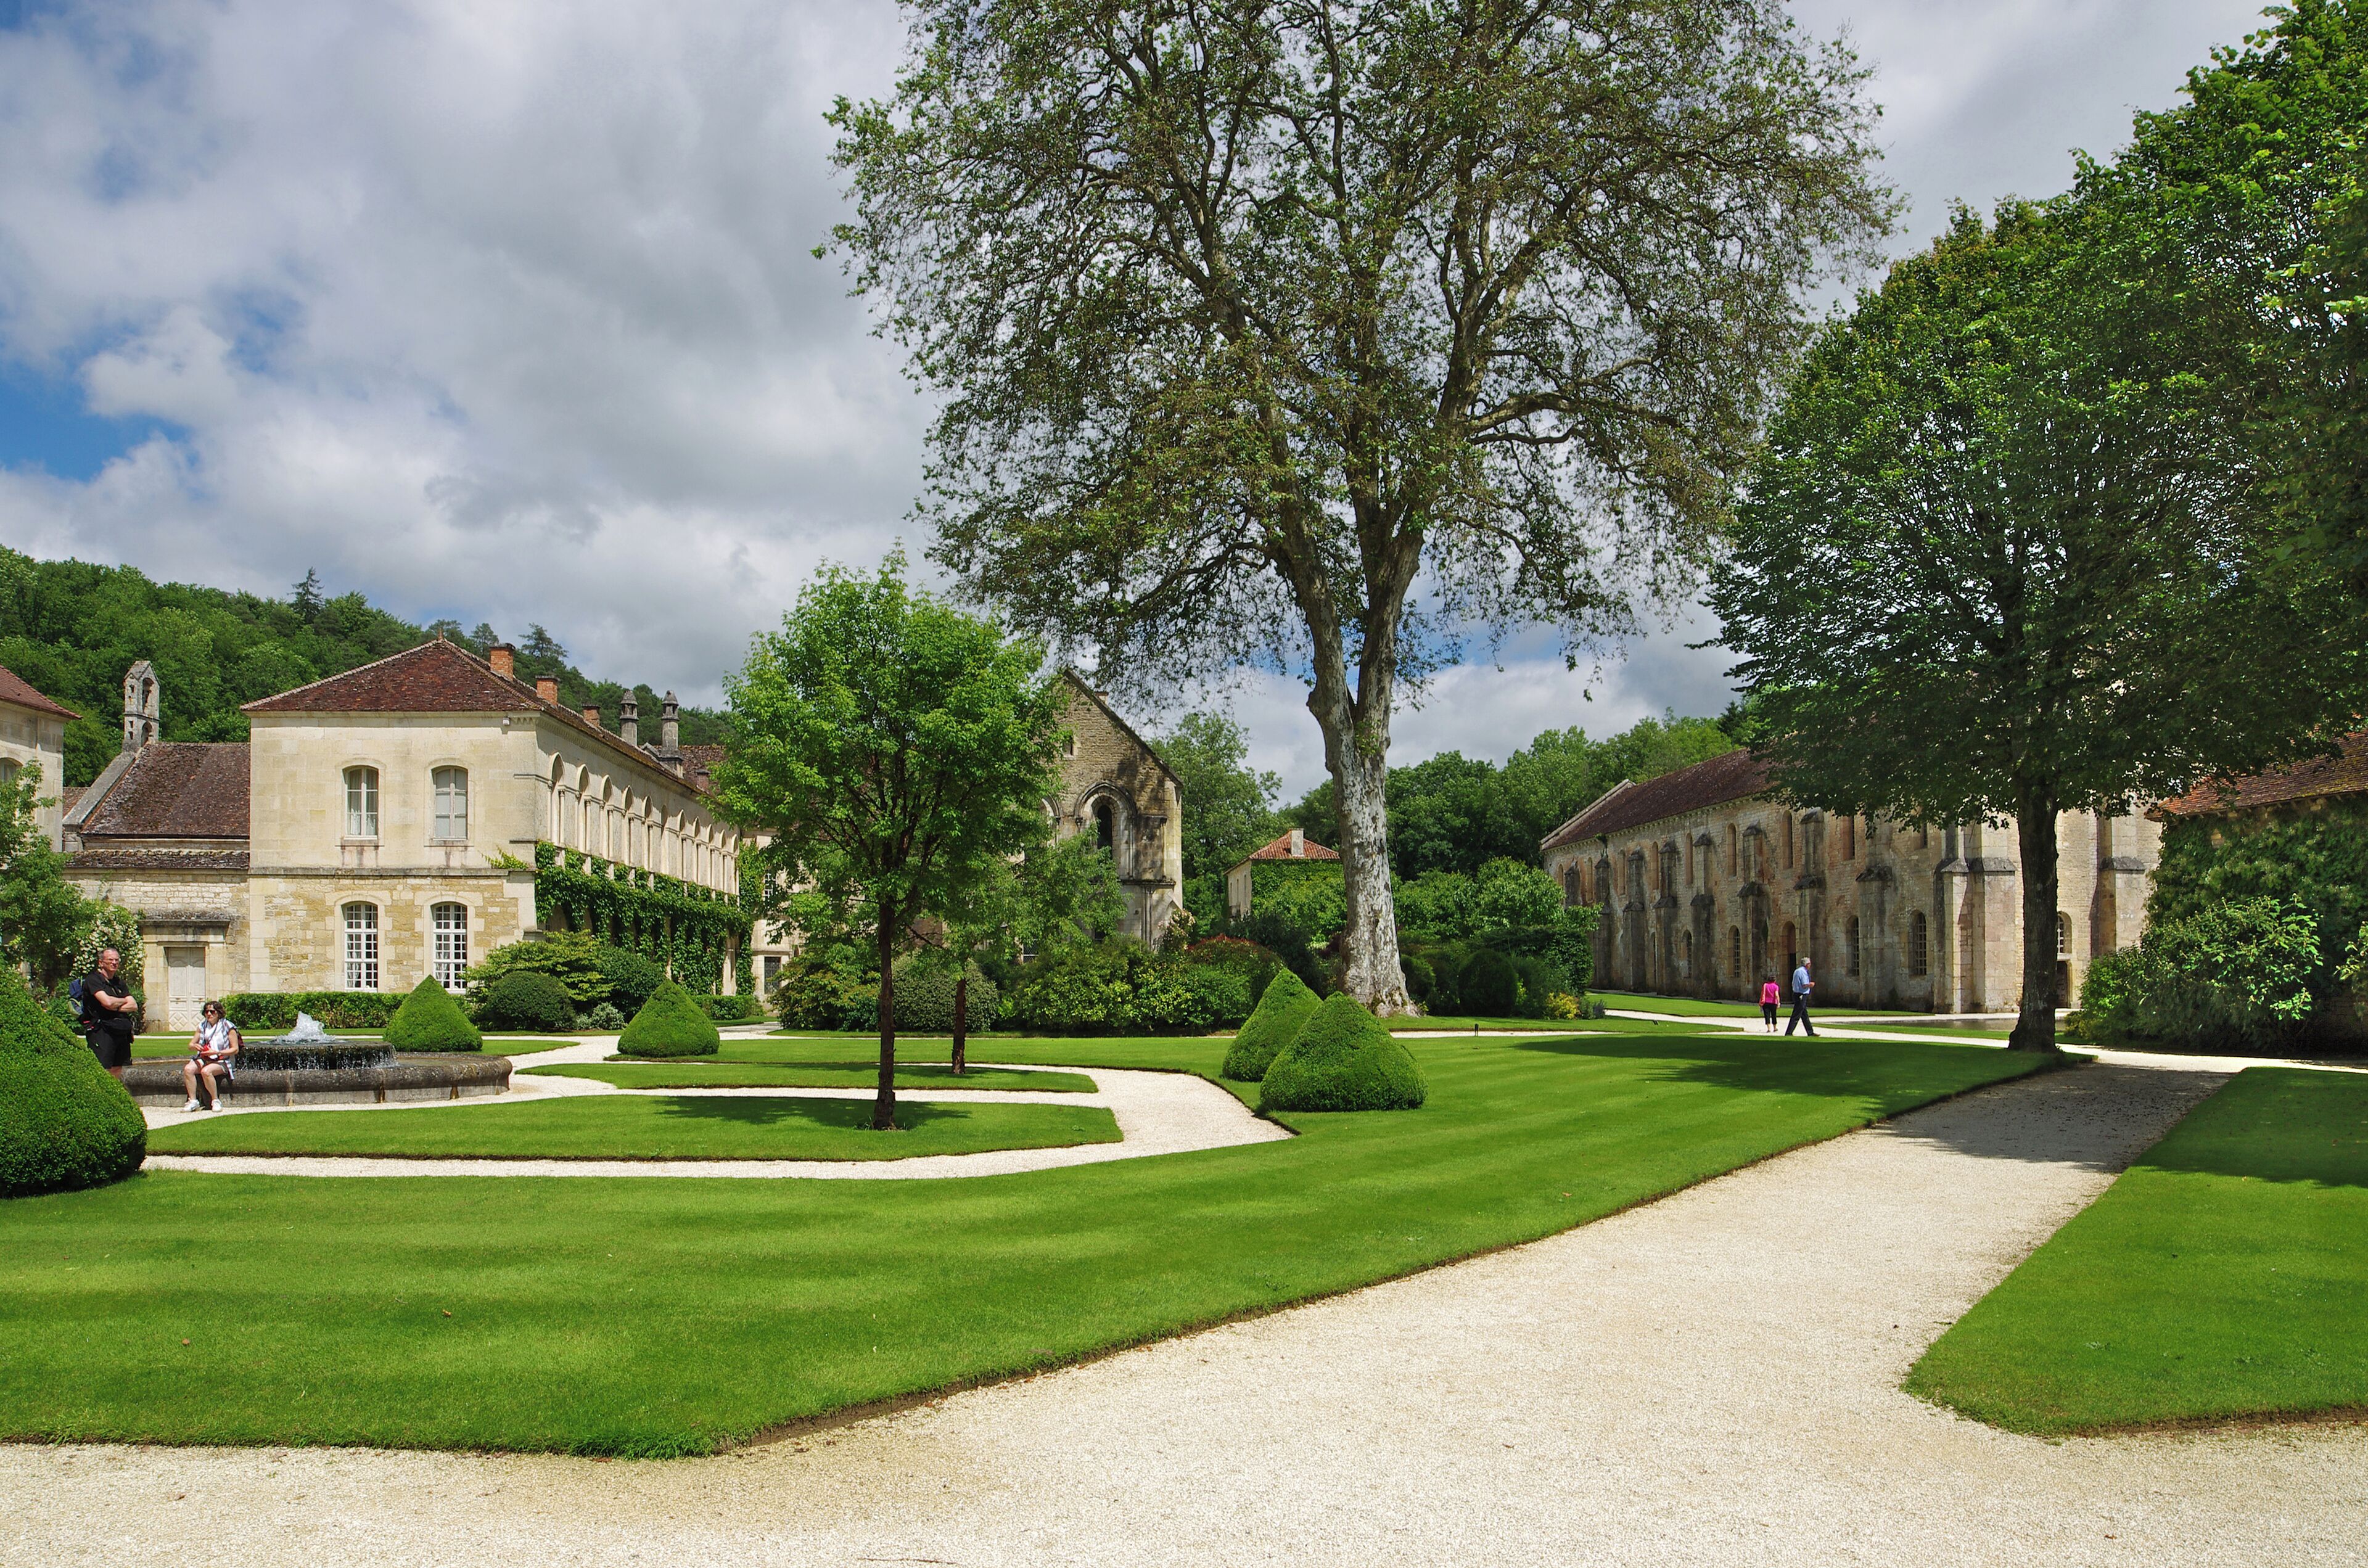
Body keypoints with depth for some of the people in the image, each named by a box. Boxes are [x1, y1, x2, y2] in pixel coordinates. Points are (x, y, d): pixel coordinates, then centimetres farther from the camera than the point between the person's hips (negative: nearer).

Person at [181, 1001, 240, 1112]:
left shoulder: (228, 1027, -3)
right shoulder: (203, 1026, 13)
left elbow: (235, 1049, -7)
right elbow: (190, 1045, 14)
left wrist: (217, 1053, -21)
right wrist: (195, 1046, -12)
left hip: (223, 1061, -6)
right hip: (204, 1059, 6)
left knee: (206, 1071, -35)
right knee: (188, 1069, -24)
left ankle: (216, 1101, -20)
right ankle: (193, 1101, -20)